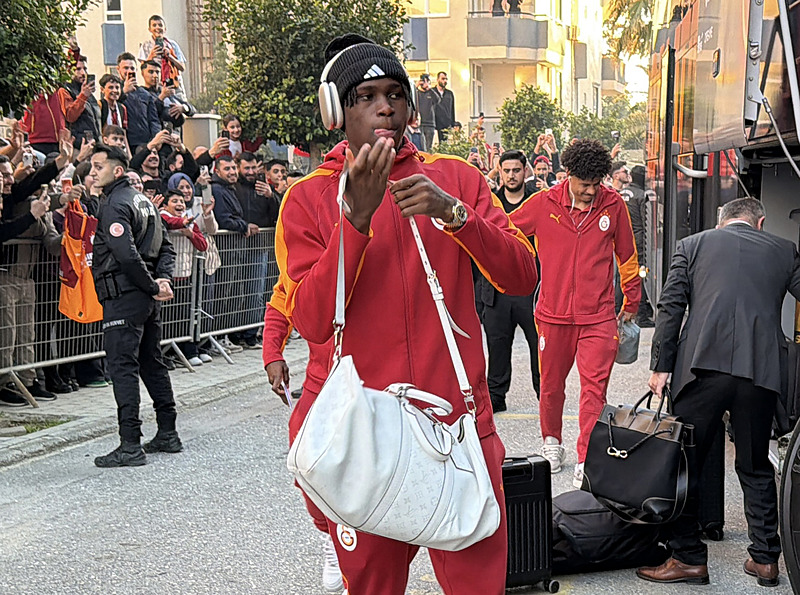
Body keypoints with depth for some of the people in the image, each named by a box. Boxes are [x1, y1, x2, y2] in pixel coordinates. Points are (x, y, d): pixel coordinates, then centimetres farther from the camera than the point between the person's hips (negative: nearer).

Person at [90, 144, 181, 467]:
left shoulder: (115, 205, -13)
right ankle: (168, 434, 21)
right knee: (152, 362, 15)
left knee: (123, 367, -8)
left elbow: (127, 255, -23)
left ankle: (130, 445, -10)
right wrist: (163, 280, 3)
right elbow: (166, 248, 17)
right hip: (147, 298, 10)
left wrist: (154, 286, -14)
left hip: (124, 298, -10)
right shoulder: (144, 201, 17)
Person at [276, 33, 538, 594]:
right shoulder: (309, 198, 3)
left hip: (459, 423, 1)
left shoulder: (456, 178, 8)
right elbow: (313, 321, -9)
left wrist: (454, 212, -17)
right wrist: (357, 215, -18)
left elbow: (522, 276, -2)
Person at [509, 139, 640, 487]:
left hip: (598, 316, 0)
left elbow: (627, 256, 13)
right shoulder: (543, 204, -4)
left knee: (595, 386, -9)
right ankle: (551, 441, 35)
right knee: (551, 384, 12)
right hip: (553, 314, 1)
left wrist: (631, 303, 20)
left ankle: (586, 461, -8)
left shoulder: (613, 206, 0)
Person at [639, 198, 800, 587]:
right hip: (761, 371, 2)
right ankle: (765, 558, 18)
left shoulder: (692, 245, 14)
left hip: (704, 365, -2)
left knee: (683, 463, 6)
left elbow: (671, 307, 6)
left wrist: (661, 366, 5)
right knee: (755, 468, 16)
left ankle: (688, 558, 7)